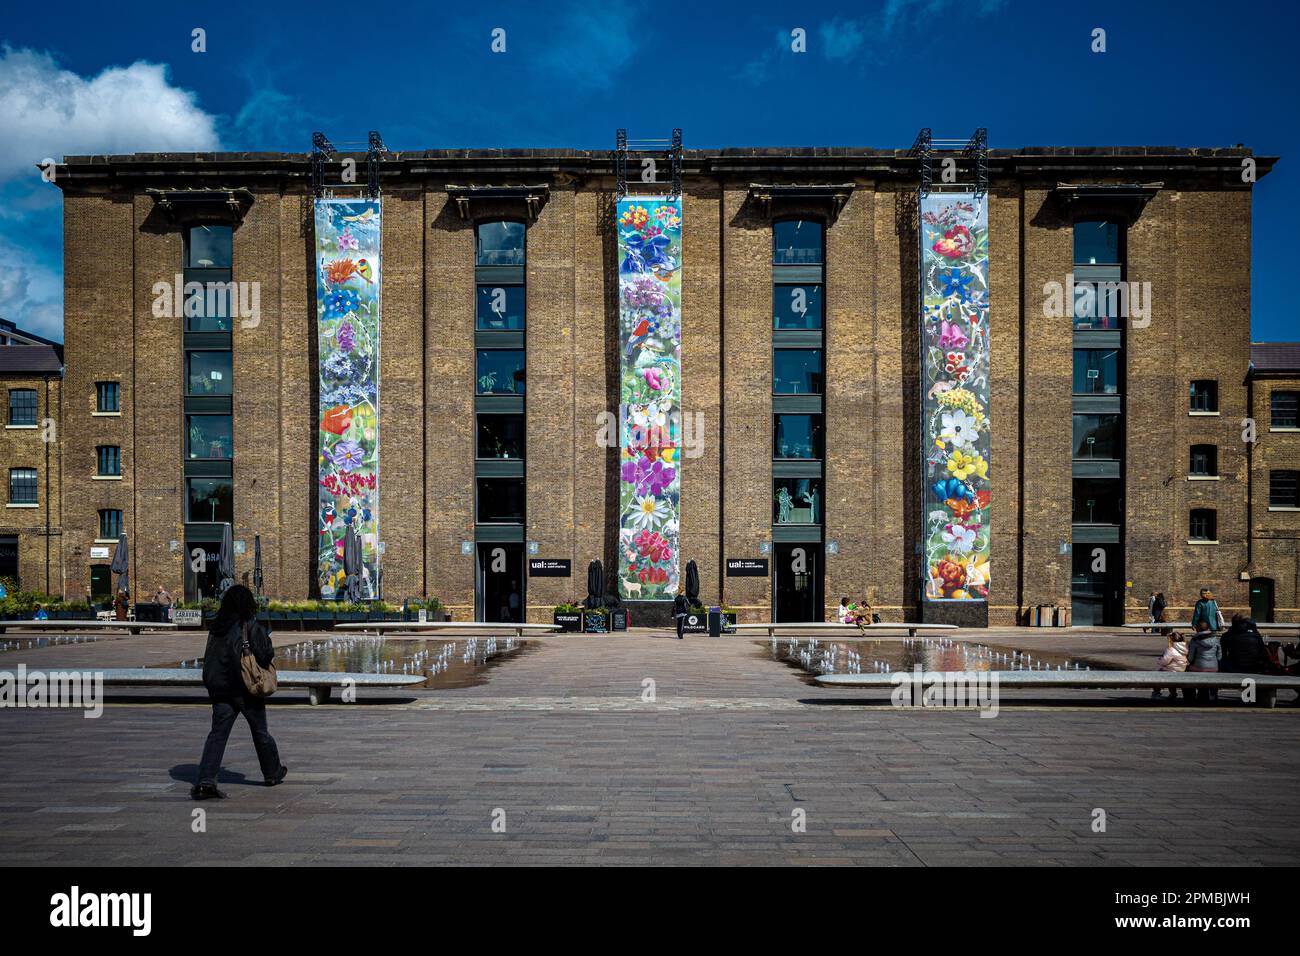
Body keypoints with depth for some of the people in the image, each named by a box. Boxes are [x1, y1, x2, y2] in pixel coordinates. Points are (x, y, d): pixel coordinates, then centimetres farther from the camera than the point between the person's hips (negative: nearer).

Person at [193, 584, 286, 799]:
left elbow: (210, 657, 12)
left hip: (220, 688, 4)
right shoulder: (250, 626, -12)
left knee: (218, 733, 2)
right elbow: (264, 656, -15)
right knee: (260, 732, 12)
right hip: (245, 687, -4)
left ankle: (205, 780, -12)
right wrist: (268, 644, 2)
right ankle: (273, 773, 28)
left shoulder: (216, 627, 6)